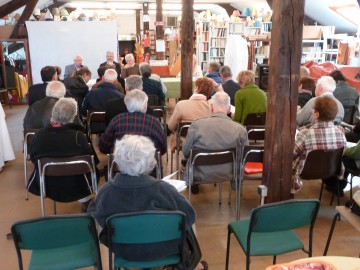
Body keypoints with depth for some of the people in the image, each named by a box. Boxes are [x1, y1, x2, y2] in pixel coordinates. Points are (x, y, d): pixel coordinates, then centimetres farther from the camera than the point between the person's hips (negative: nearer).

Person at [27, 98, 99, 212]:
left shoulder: (39, 135, -16)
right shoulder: (78, 136, -23)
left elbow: (33, 159, 2)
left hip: (46, 187, 2)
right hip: (75, 187, -2)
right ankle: (85, 202, 39)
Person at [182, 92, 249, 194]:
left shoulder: (197, 125, -16)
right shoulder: (240, 129, -15)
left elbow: (185, 152, -4)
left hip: (200, 175, -1)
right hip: (228, 175, 1)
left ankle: (194, 185, 40)